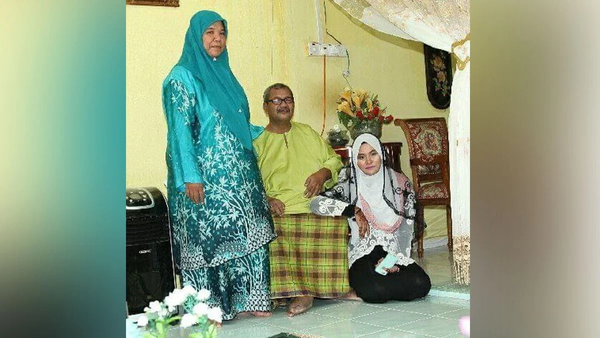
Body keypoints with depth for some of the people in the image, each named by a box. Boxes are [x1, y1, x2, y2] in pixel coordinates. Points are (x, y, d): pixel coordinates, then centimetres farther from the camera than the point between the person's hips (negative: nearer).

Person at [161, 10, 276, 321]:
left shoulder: (222, 73, 15)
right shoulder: (182, 77, -8)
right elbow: (180, 130, -14)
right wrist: (191, 176, -19)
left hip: (238, 175, 8)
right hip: (206, 178, -7)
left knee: (249, 235, 7)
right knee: (208, 239, -1)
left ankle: (249, 299, 18)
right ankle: (208, 308, 9)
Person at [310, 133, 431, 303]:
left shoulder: (401, 184, 6)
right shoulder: (350, 185, 2)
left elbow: (407, 227, 2)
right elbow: (316, 203, -13)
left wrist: (395, 259, -12)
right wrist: (354, 211, -20)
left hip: (395, 253, 4)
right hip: (363, 255, -3)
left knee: (421, 284, -26)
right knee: (375, 290, -35)